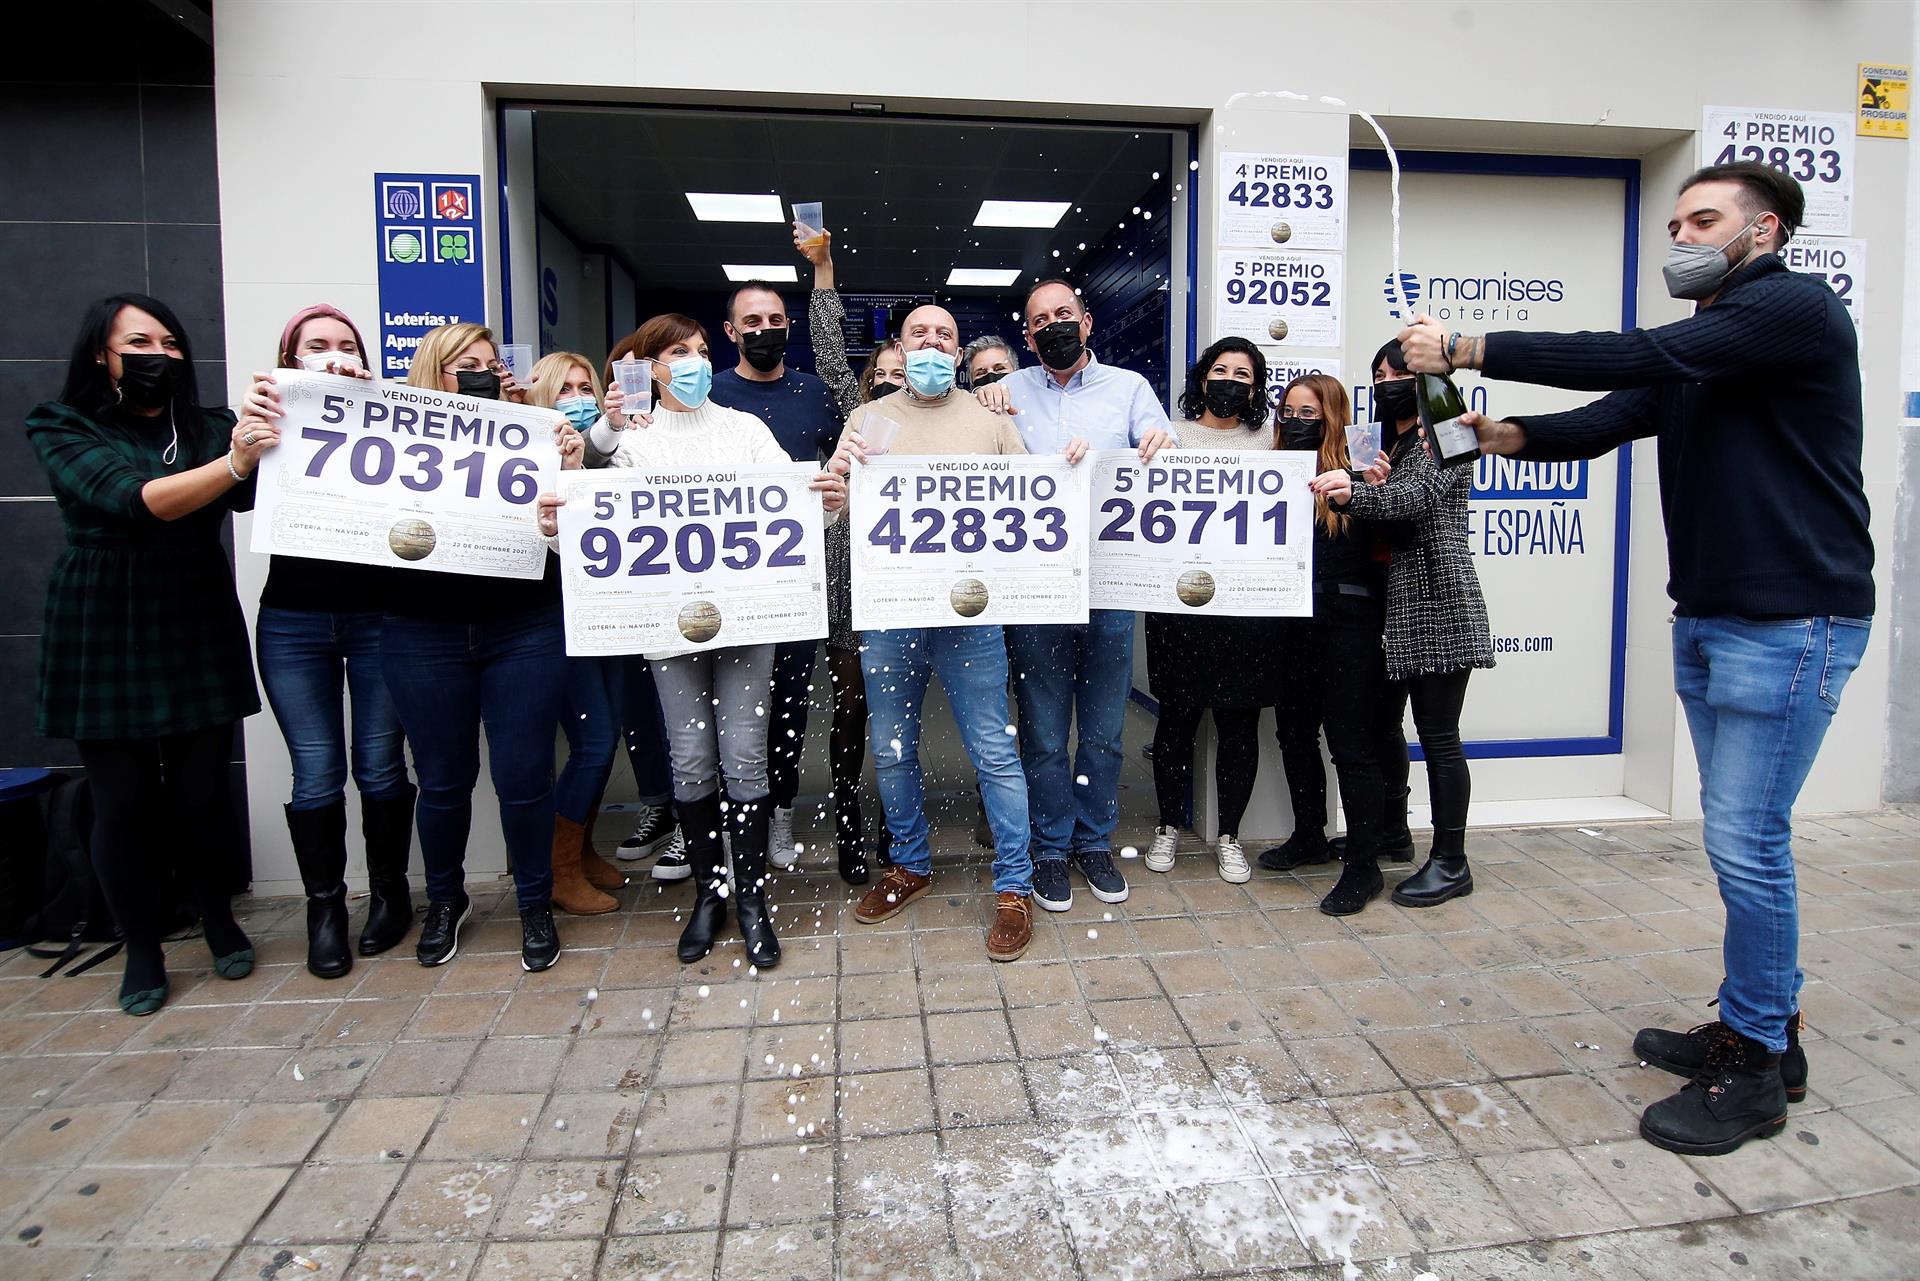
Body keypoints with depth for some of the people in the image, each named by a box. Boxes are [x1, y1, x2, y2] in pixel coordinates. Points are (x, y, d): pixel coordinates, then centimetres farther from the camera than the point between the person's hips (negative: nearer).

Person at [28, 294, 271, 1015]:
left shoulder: (213, 428, 6)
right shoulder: (62, 428, -2)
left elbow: (250, 495, -12)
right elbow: (132, 499, -20)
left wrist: (274, 437, -32)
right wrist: (233, 464, -36)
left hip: (200, 633, 2)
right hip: (104, 638, -1)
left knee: (202, 792, 5)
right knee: (123, 799, 5)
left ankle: (219, 920, 27)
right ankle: (142, 950, 21)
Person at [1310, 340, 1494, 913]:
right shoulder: (1383, 445, 19)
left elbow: (1412, 499, -22)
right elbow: (1377, 518, 13)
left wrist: (1353, 493, -40)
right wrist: (1345, 486, -7)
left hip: (1437, 606, -8)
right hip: (1391, 605, 8)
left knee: (1437, 734, -4)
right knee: (1381, 721, 13)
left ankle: (1451, 861, 6)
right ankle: (1389, 828, 31)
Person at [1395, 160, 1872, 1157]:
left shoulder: (1795, 307, -11)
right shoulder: (1698, 348, 16)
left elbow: (1638, 359, -23)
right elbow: (1610, 419, 7)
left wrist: (1466, 351, -23)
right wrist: (1511, 435, -14)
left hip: (1788, 624, -9)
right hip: (1706, 618, 9)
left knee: (1747, 841, -6)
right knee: (1738, 837, 14)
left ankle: (1755, 1070, 9)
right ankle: (1756, 1026, 28)